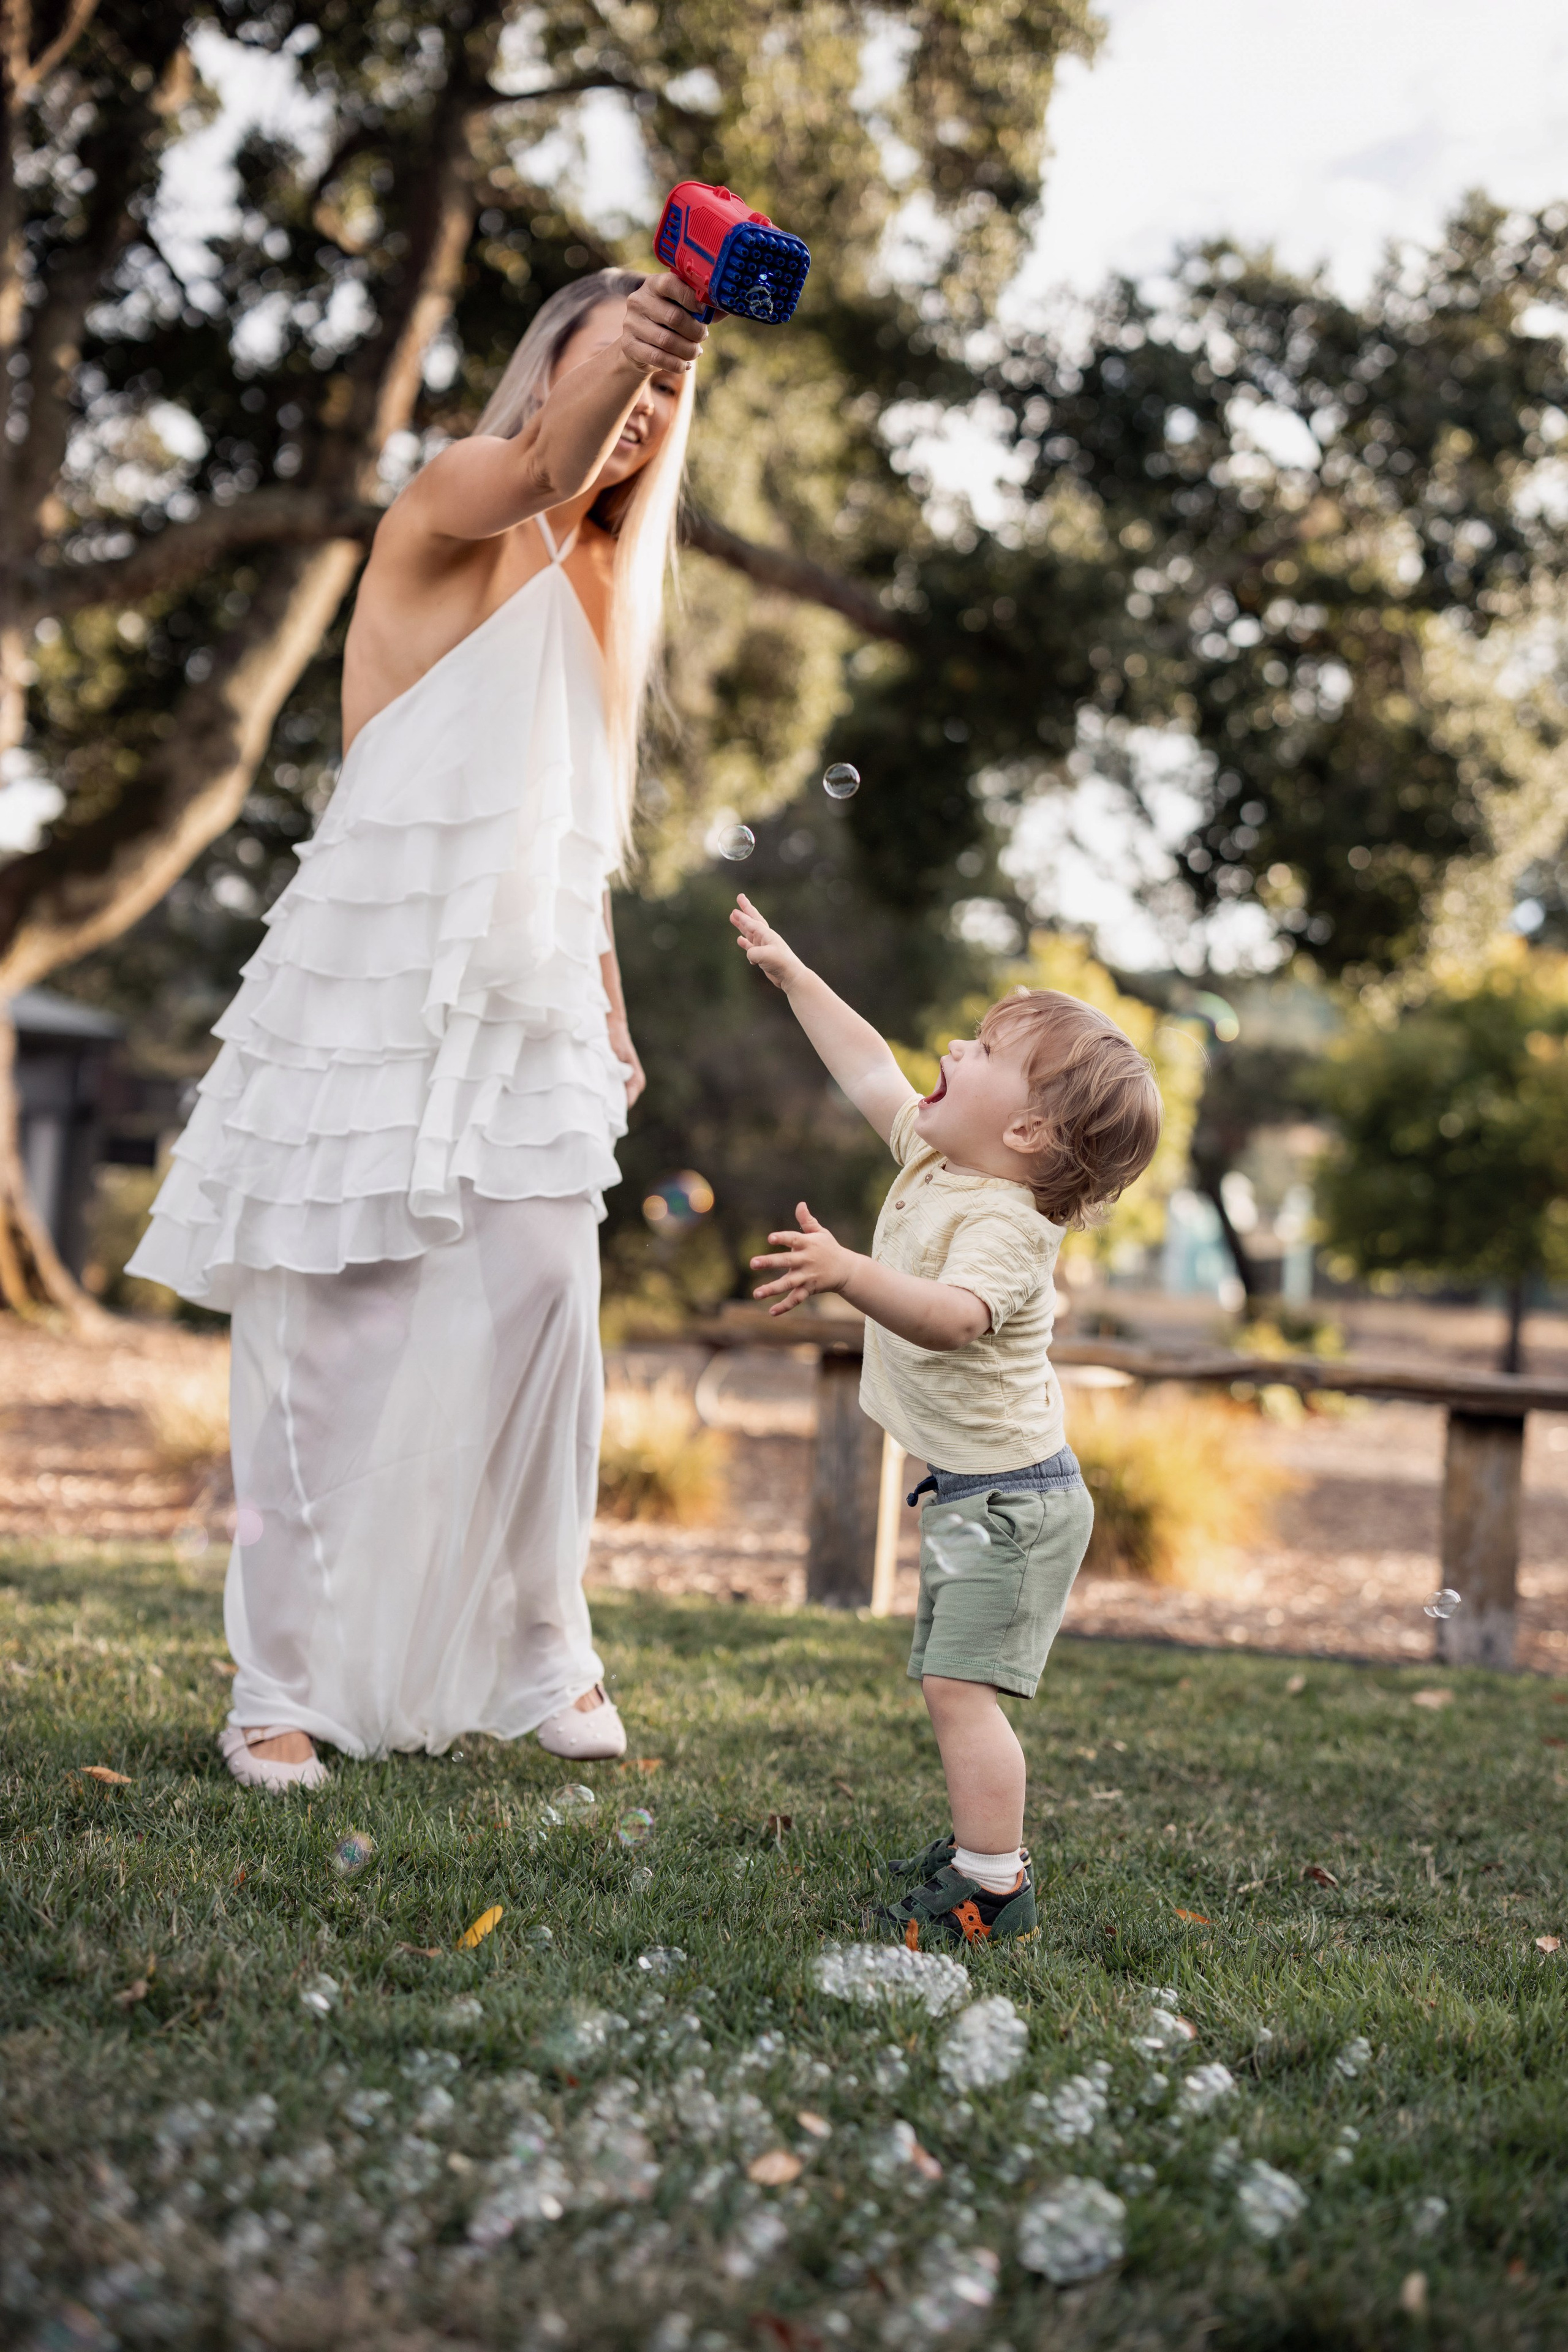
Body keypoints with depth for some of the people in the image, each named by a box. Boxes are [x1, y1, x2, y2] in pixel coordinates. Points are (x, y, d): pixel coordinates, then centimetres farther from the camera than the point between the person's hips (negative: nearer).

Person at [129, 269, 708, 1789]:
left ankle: (539, 1654, 8)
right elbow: (535, 472, -28)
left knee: (540, 1309, -3)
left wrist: (610, 1024, 17)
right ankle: (284, 1689, 3)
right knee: (333, 1335, -4)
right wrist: (614, 346, -47)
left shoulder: (595, 585, 19)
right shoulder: (449, 506, -2)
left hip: (527, 1004, 6)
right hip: (380, 980, -6)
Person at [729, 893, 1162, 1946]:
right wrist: (791, 972, 21)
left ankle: (993, 1888, -9)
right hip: (977, 1492, 10)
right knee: (952, 1685, 18)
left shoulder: (1006, 1225, -24)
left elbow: (952, 1315, -42)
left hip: (1012, 1498, -10)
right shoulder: (936, 1158, 5)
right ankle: (983, 1844, 29)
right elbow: (871, 1068, 19)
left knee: (961, 1686, -14)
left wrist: (850, 1274, -56)